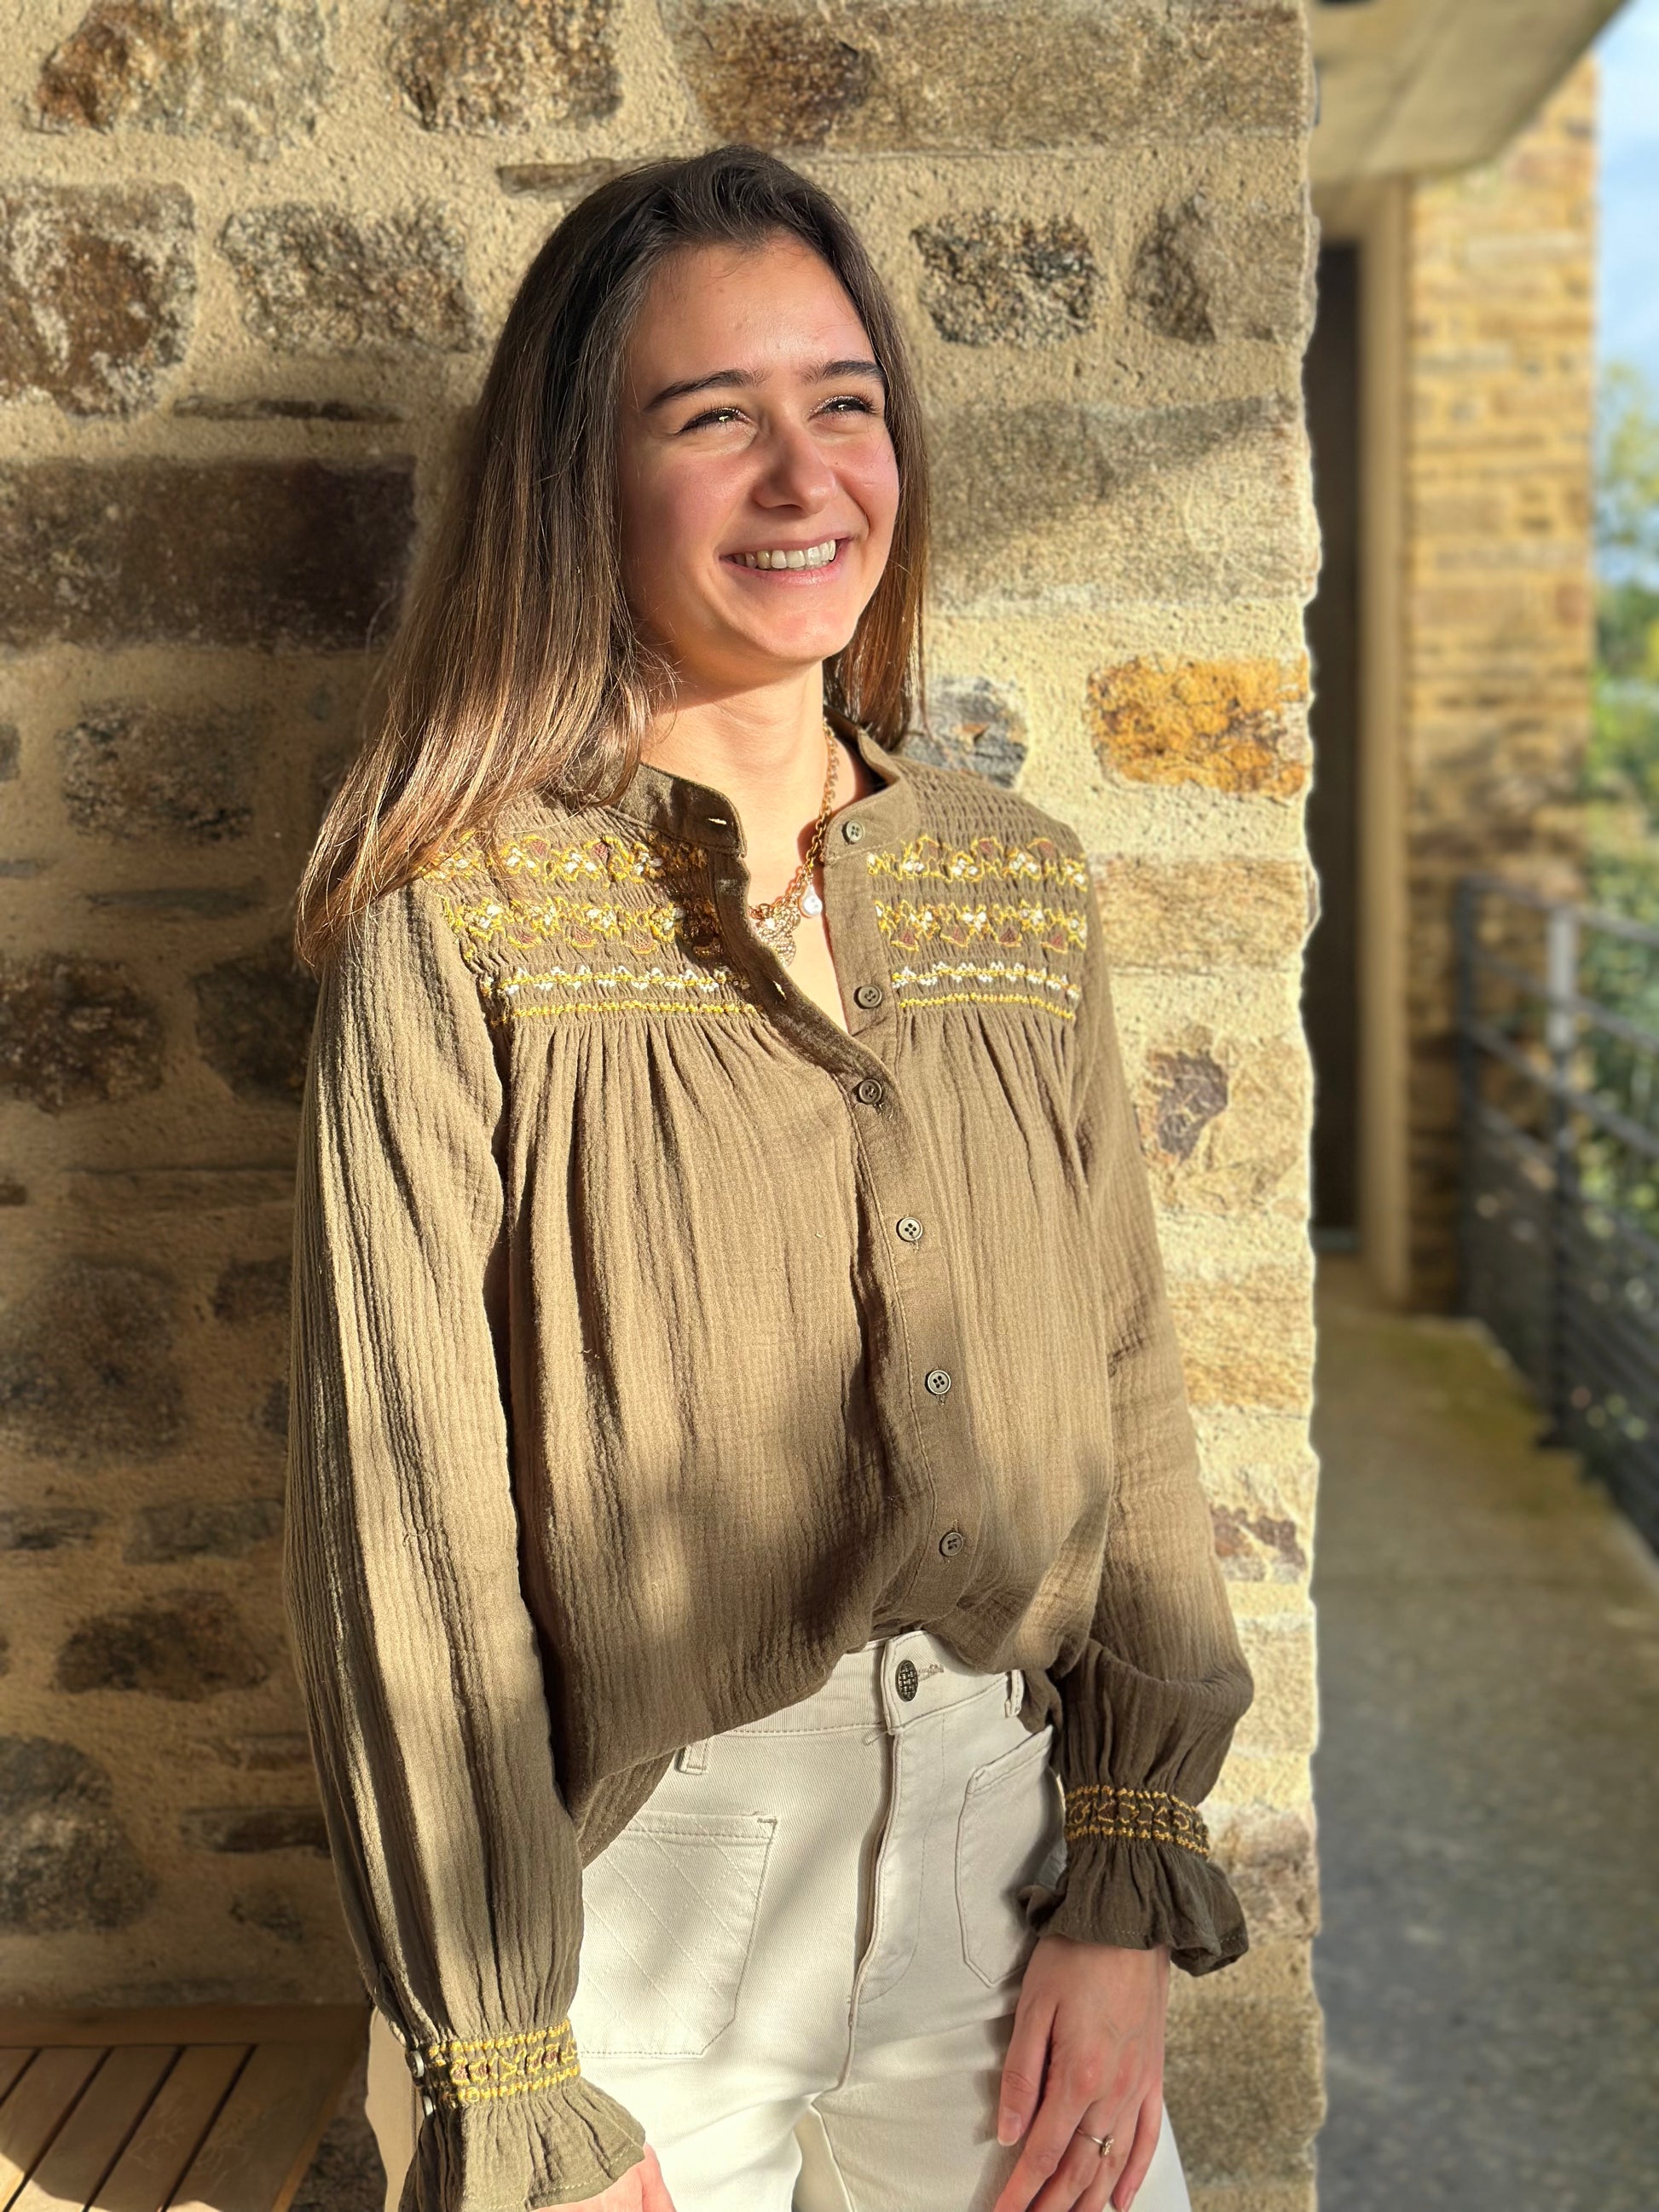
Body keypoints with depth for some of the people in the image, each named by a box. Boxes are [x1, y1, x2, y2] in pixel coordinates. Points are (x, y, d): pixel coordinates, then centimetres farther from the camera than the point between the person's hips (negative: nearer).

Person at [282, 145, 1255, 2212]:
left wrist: (1128, 1898, 0)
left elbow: (1126, 1391, 4)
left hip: (1004, 1864, 4)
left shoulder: (1020, 885, 2)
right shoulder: (456, 924, -12)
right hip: (632, 1894, -4)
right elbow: (403, 1523, -13)